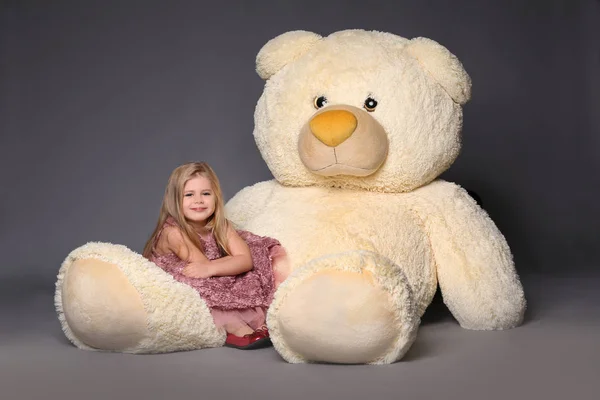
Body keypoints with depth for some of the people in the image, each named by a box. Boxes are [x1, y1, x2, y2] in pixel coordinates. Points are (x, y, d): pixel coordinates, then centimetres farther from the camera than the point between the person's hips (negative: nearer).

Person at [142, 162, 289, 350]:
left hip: (221, 287, 6)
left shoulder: (221, 226, 0)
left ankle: (262, 321, -24)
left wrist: (211, 268, -30)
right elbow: (201, 263, -24)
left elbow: (246, 260, -16)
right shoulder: (173, 231, -16)